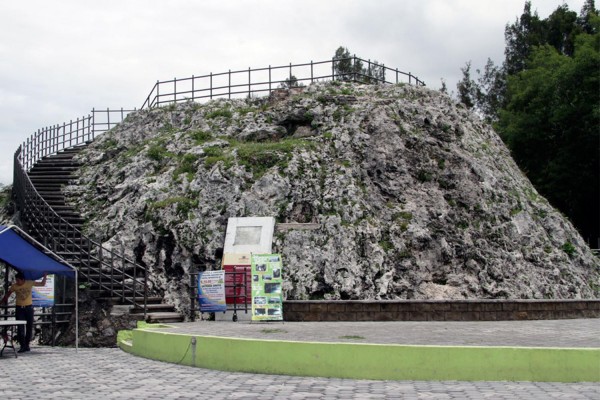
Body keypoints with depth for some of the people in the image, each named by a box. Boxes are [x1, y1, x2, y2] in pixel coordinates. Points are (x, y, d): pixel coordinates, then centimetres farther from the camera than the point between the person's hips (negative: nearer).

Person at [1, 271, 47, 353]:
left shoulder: (30, 283, -4)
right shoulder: (14, 286, -3)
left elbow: (42, 284, 5)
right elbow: (7, 294, 11)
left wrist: (44, 276, -7)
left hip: (29, 307, 1)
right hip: (19, 308, 0)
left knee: (29, 327, 6)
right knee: (20, 328, -7)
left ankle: (27, 345, 18)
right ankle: (22, 346, -7)